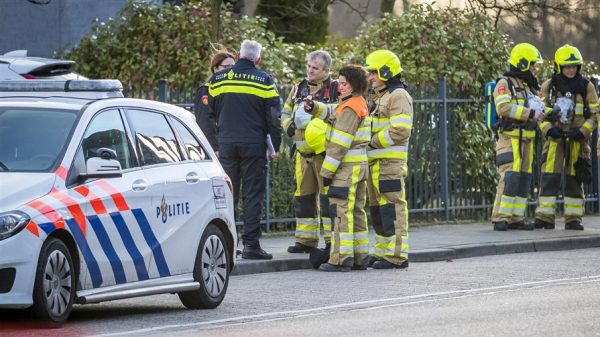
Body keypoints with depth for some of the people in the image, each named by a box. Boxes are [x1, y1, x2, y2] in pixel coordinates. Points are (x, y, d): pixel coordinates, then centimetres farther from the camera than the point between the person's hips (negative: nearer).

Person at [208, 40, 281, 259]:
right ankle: (251, 243, -4)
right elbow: (273, 117, -3)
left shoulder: (218, 79, 5)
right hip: (254, 145, -2)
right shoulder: (264, 80, -3)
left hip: (226, 143, 2)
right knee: (253, 195, 1)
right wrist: (276, 147, 5)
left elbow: (211, 110, 13)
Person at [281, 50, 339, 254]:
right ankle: (306, 240, 15)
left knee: (328, 196, -7)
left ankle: (332, 240, -4)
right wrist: (289, 126, 1)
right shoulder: (299, 89, 13)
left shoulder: (336, 90, -3)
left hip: (326, 152, -6)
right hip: (304, 153, 6)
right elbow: (285, 113, 22)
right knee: (303, 197, 8)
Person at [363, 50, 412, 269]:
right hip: (375, 161, 10)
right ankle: (383, 252, 17)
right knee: (377, 209, 12)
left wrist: (373, 142, -14)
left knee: (392, 208, -10)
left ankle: (397, 255, -11)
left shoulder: (398, 96, -9)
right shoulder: (377, 97, 23)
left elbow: (400, 131, -19)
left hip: (389, 161, -10)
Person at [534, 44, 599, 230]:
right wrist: (549, 129, -9)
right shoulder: (548, 86, 4)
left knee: (575, 180, 3)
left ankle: (573, 219, 8)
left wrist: (582, 131, -10)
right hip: (555, 138, 0)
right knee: (549, 178, -8)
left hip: (577, 139, 0)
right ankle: (544, 217, -7)